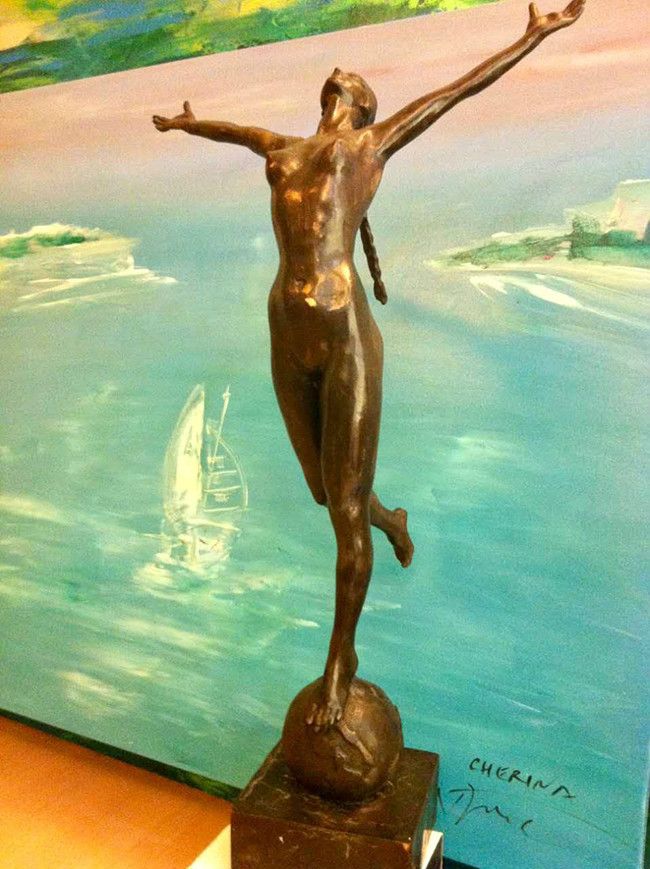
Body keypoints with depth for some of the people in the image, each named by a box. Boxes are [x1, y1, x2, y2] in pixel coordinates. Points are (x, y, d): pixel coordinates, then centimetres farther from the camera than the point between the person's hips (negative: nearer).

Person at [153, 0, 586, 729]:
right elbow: (233, 129, 46)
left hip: (347, 341, -5)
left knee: (347, 513, 0)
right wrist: (187, 123, 64)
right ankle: (394, 520, 52)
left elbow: (461, 87, 24)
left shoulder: (373, 142, 13)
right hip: (289, 346, 5)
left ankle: (341, 657, 19)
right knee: (329, 496, 17)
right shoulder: (284, 148, 23)